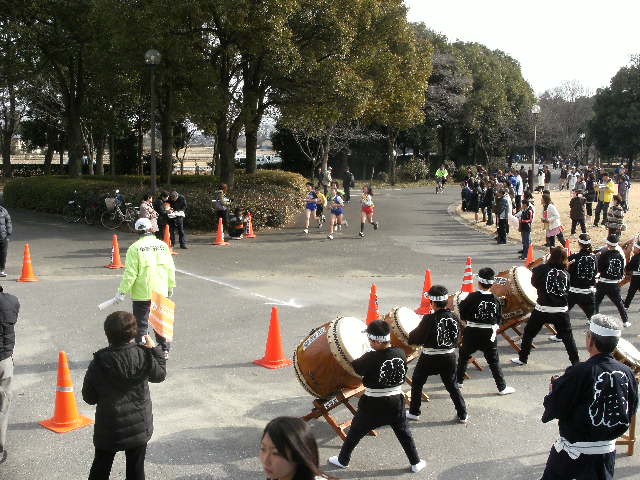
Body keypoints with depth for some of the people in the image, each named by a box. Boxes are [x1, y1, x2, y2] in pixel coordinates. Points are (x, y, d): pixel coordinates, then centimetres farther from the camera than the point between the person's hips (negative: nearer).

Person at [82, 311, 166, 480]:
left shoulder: (98, 363, -17)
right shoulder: (143, 356, -16)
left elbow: (89, 397, -7)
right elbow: (160, 374, 4)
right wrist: (154, 349, 14)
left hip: (108, 429, 0)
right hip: (139, 426, 1)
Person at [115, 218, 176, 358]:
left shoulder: (134, 248, -12)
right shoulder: (163, 245, 0)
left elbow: (130, 273, -14)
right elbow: (170, 269, 4)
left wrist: (122, 291, -6)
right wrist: (170, 287, 17)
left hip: (141, 294, -4)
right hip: (161, 292, 4)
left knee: (141, 324, 7)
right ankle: (165, 350, 23)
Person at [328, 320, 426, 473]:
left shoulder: (370, 358, -23)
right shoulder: (401, 353, -9)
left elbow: (353, 368, -7)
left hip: (373, 405, -4)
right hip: (396, 402, 4)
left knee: (355, 432, 15)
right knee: (404, 433, 19)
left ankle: (342, 460, 29)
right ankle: (416, 463, 26)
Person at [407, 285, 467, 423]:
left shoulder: (429, 319, -20)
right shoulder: (454, 317, -6)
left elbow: (416, 338, -14)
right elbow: (457, 340, 4)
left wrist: (411, 335, 7)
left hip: (430, 358, -4)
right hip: (449, 357, 4)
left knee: (417, 382, 16)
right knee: (452, 385, 17)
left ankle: (414, 412, 23)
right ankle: (463, 415, 20)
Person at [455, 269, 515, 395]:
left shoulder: (472, 297, -13)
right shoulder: (495, 299, -5)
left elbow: (462, 315, -8)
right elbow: (499, 318, 2)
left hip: (472, 333, -1)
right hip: (489, 334, 2)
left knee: (464, 356, 19)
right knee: (494, 361, 9)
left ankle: (458, 381, 29)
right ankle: (502, 387, 12)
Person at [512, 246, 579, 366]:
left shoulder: (542, 269, -9)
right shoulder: (565, 274, 1)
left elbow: (534, 283, 5)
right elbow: (567, 290, 11)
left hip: (542, 309, -2)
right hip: (561, 310, 2)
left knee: (529, 333, 15)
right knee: (568, 337, 13)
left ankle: (522, 359, 23)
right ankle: (576, 362, 15)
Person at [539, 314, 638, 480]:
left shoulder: (578, 373, -25)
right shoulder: (627, 373, -10)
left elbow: (554, 409, -17)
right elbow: (630, 411, 4)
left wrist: (553, 390, 2)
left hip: (574, 450, -4)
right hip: (607, 450, 4)